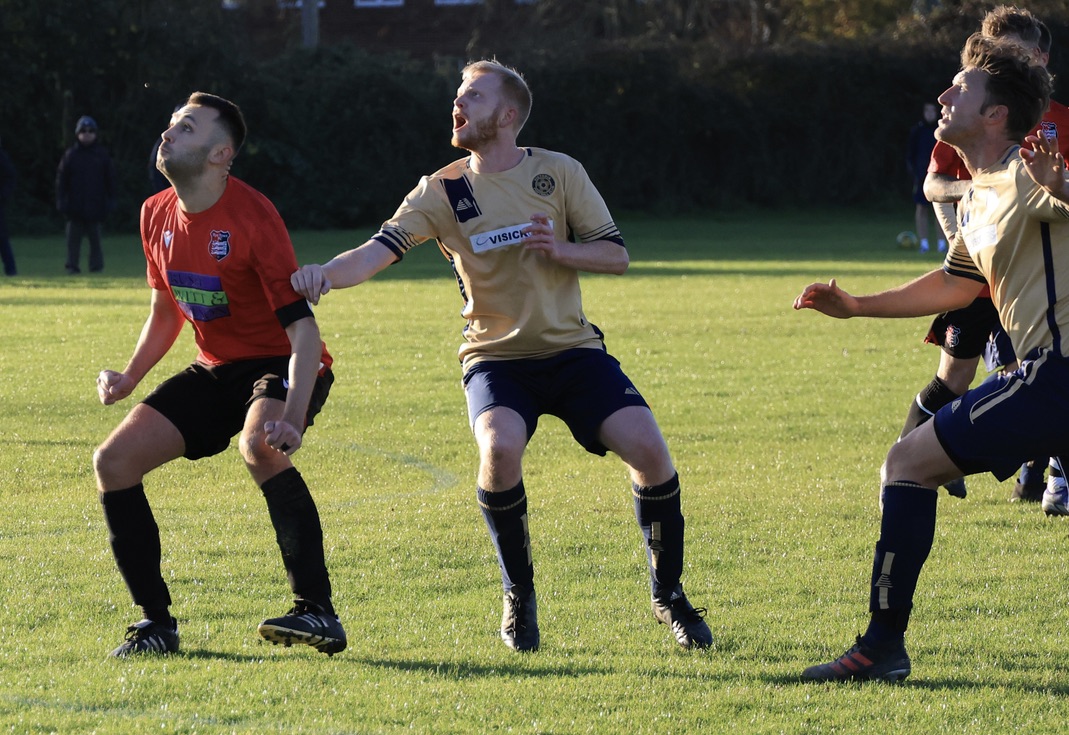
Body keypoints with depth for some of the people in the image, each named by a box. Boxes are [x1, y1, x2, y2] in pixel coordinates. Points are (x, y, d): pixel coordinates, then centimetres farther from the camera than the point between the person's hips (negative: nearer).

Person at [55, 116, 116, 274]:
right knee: (73, 237, 0)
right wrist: (61, 200, -2)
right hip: (75, 206, 0)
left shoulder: (102, 155, 6)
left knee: (95, 237, 3)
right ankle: (72, 265, 4)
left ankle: (96, 265, 9)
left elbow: (110, 180, 8)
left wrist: (110, 200, 3)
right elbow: (61, 179, 5)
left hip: (95, 205, 0)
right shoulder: (71, 155, 4)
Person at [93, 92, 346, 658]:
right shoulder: (157, 215, 1)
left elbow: (302, 325, -27)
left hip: (280, 366, -8)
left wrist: (292, 417, -39)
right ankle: (156, 622, 5)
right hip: (216, 369, 8)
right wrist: (128, 379, 4)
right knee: (114, 461, -5)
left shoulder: (251, 216, -22)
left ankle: (317, 613, -33)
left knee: (259, 445, -38)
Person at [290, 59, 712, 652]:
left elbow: (617, 255, 2)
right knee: (500, 448, -31)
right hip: (496, 357, -1)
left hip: (572, 350, 1)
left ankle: (668, 596, 6)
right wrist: (326, 274, -35)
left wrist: (560, 249, -18)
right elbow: (380, 249, -15)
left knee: (648, 447, -17)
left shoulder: (559, 173, 0)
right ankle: (519, 598, -7)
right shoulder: (442, 192, -2)